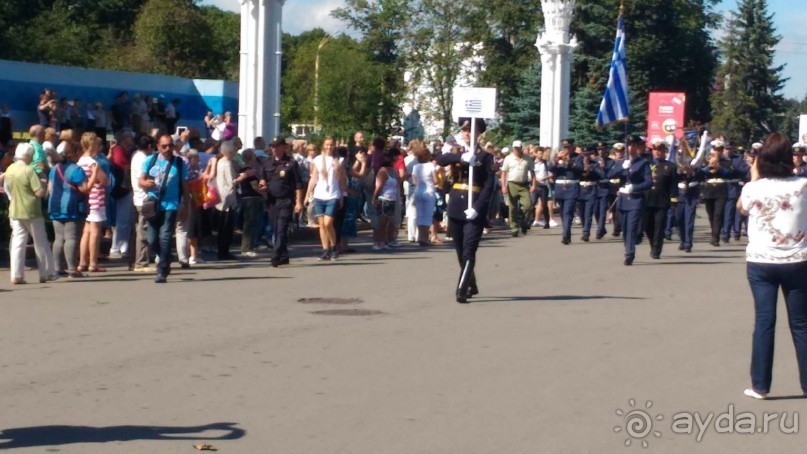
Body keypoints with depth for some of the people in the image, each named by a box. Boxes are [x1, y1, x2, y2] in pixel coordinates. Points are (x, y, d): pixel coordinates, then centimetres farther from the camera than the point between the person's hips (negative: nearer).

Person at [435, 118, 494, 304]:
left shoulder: (485, 157, -1)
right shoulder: (457, 154, 12)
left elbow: (489, 186, -8)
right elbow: (440, 159, -10)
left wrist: (477, 207, -20)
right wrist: (461, 157, -26)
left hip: (475, 210, -5)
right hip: (456, 208, 5)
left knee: (469, 252, -12)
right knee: (460, 252, 13)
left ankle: (462, 290, -16)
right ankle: (472, 286, 28)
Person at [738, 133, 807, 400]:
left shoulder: (753, 188, -8)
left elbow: (741, 208, 14)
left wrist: (754, 178, 16)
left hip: (761, 263, 0)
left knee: (764, 322, 4)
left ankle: (760, 386, 5)